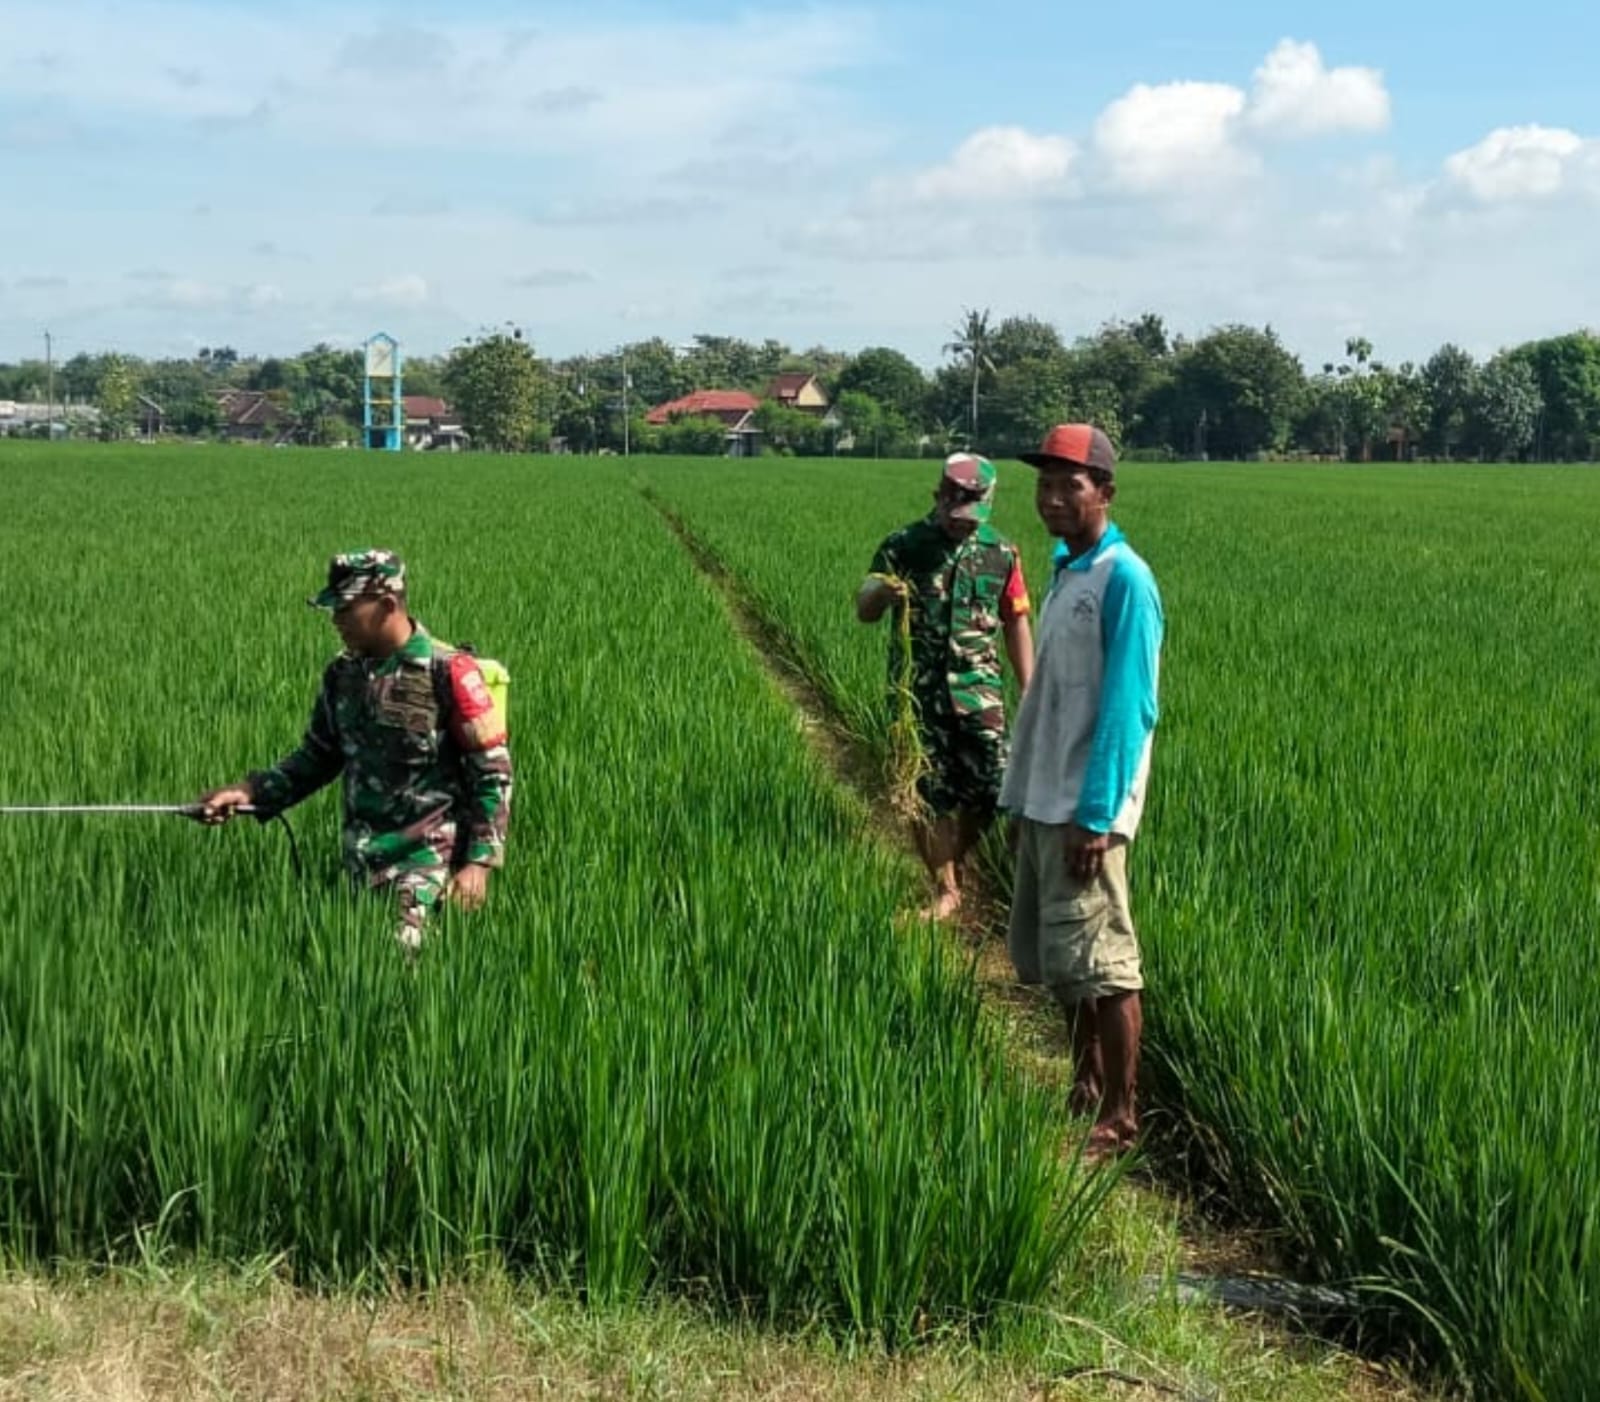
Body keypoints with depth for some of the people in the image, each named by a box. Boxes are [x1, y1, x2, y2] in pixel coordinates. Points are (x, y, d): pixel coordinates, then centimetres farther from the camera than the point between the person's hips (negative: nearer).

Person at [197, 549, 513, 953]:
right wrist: (250, 792, 2)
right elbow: (317, 757, 17)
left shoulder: (448, 673, -11)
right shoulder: (342, 674, 8)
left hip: (429, 856, -6)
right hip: (360, 858, 6)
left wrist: (479, 862, -14)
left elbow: (493, 774, -9)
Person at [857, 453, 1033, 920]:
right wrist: (881, 592, -28)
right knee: (929, 795, 2)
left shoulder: (1001, 554, 4)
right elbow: (864, 612, -3)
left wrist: (1031, 693, 6)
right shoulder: (903, 547, -2)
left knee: (991, 788, -6)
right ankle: (945, 890, 17)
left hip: (978, 688, 1)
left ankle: (955, 865, 21)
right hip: (918, 689, -1)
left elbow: (1016, 624, 10)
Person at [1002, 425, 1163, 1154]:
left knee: (1100, 963, -4)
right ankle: (1084, 1093, 28)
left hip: (1084, 812, -9)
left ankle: (1120, 1119, 6)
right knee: (1053, 960, 15)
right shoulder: (1065, 574, 13)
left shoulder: (1124, 579, -13)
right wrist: (1021, 797, 17)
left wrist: (1096, 816, -21)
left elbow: (1126, 707, -18)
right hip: (1044, 807, 9)